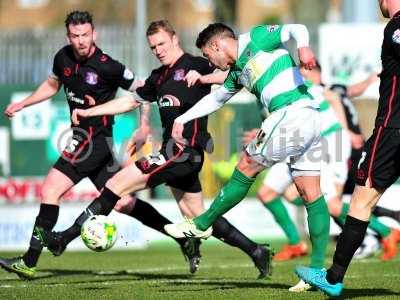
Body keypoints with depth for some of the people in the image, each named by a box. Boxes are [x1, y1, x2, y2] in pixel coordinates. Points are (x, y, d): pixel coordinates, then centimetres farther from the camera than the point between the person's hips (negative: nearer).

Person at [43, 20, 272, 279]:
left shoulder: (195, 65, -5)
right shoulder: (159, 77, 20)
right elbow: (130, 102, 26)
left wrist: (202, 78, -31)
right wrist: (87, 112, 22)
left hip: (185, 151, -9)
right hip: (174, 152, 9)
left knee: (117, 184, -9)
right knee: (198, 218, 12)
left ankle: (66, 237, -5)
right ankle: (257, 252, 16)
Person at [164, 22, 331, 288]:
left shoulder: (257, 39, 1)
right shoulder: (237, 71, 25)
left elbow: (296, 29, -10)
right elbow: (216, 99, 39)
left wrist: (303, 46, -31)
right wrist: (182, 119, 41)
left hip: (293, 113, -9)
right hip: (311, 121, 9)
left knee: (246, 168, 3)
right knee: (311, 193, 5)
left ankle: (202, 225, 15)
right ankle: (318, 266, 3)